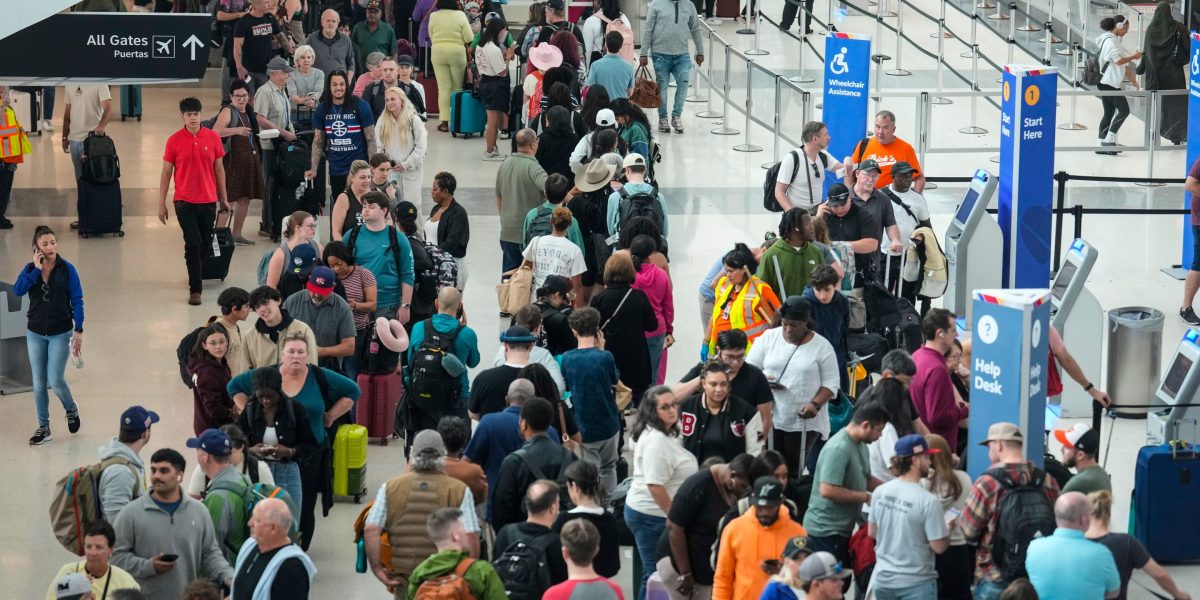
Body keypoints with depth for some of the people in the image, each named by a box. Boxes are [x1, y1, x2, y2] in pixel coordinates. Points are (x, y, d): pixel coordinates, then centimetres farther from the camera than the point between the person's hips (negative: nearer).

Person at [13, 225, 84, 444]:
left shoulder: (67, 269, -9)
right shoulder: (30, 269, -2)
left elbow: (77, 301, -7)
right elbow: (18, 290, -19)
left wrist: (78, 330, -12)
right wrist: (36, 269, -23)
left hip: (60, 333, -3)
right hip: (35, 333, 3)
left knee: (55, 381, -9)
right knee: (39, 384, 8)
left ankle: (71, 409, 22)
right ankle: (43, 428, 20)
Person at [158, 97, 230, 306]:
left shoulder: (213, 138, 0)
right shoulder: (174, 140, -4)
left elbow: (219, 169, 9)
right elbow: (166, 172, 1)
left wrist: (223, 198, 11)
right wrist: (162, 203, -1)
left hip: (208, 200, 2)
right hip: (185, 201, -2)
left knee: (205, 243, 11)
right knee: (193, 243, -9)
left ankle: (195, 277, 32)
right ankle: (194, 289, -5)